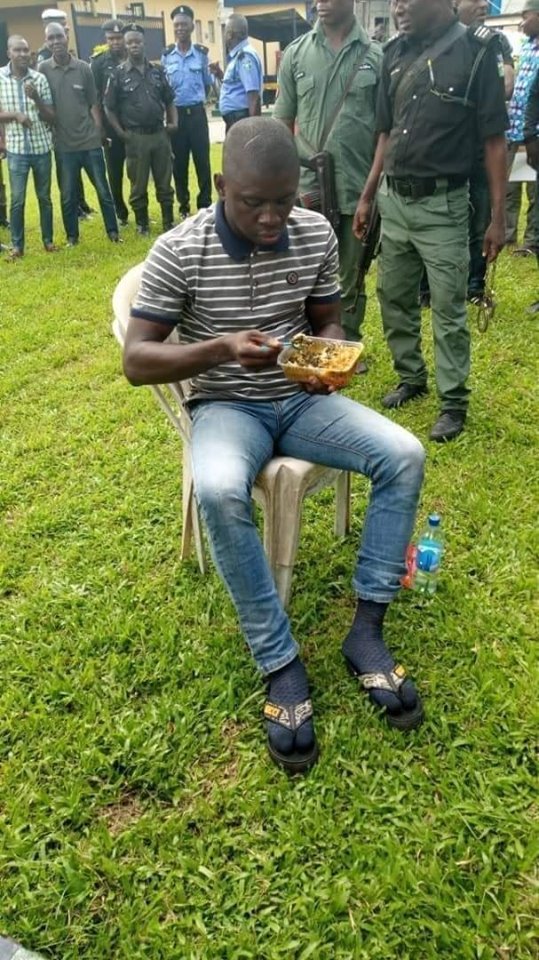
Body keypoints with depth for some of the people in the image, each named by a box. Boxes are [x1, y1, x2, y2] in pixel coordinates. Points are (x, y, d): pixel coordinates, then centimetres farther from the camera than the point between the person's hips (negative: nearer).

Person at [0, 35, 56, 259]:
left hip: (42, 146, 1)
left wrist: (36, 98, -16)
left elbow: (51, 117, 0)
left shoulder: (39, 78, 0)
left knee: (45, 197, 10)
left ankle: (48, 240, 24)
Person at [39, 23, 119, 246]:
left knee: (103, 189, 5)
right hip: (64, 144, 0)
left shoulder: (83, 68, 3)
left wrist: (99, 131, 0)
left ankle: (112, 230, 17)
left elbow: (93, 103, 6)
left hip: (90, 141, 0)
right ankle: (72, 236, 19)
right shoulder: (43, 69, 1)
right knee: (68, 195, 7)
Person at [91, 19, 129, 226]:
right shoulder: (99, 63, 0)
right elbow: (94, 98, -3)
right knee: (115, 174, 4)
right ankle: (121, 213, 18)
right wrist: (99, 127, -9)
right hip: (112, 127, -1)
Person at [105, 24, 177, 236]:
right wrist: (121, 132, -8)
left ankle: (168, 223, 18)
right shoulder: (119, 74, -2)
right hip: (136, 137, -3)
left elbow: (169, 101, 16)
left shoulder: (157, 71, 8)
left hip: (160, 134, 3)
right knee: (138, 185, 6)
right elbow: (109, 108, -1)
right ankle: (142, 224, 18)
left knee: (164, 183, 8)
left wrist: (174, 122, 1)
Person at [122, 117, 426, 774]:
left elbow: (329, 323, 10)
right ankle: (280, 665, -21)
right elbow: (135, 361, -13)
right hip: (226, 406, -3)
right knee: (219, 491, -37)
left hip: (302, 401, 4)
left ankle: (366, 631, -9)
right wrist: (220, 350, -30)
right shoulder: (178, 251, -13)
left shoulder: (316, 234, -3)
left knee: (404, 456, -19)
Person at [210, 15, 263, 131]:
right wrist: (219, 75, 12)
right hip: (234, 119, 10)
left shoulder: (245, 56, -16)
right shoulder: (237, 55, 14)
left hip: (242, 119, -10)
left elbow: (254, 97, -23)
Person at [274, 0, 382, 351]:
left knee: (351, 277, 11)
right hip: (306, 188, 1)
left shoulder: (375, 56, 1)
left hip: (358, 189, 0)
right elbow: (282, 122, 7)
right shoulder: (296, 53, 5)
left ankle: (348, 344, 27)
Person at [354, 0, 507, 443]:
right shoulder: (395, 53, 7)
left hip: (442, 204, -6)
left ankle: (454, 401, 13)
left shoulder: (477, 50, -8)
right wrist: (367, 197, 12)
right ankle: (411, 377, 33)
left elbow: (494, 140, -8)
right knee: (394, 298, 14)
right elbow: (387, 133, 14)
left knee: (448, 309, 1)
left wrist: (498, 217, -10)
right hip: (393, 199, 6)